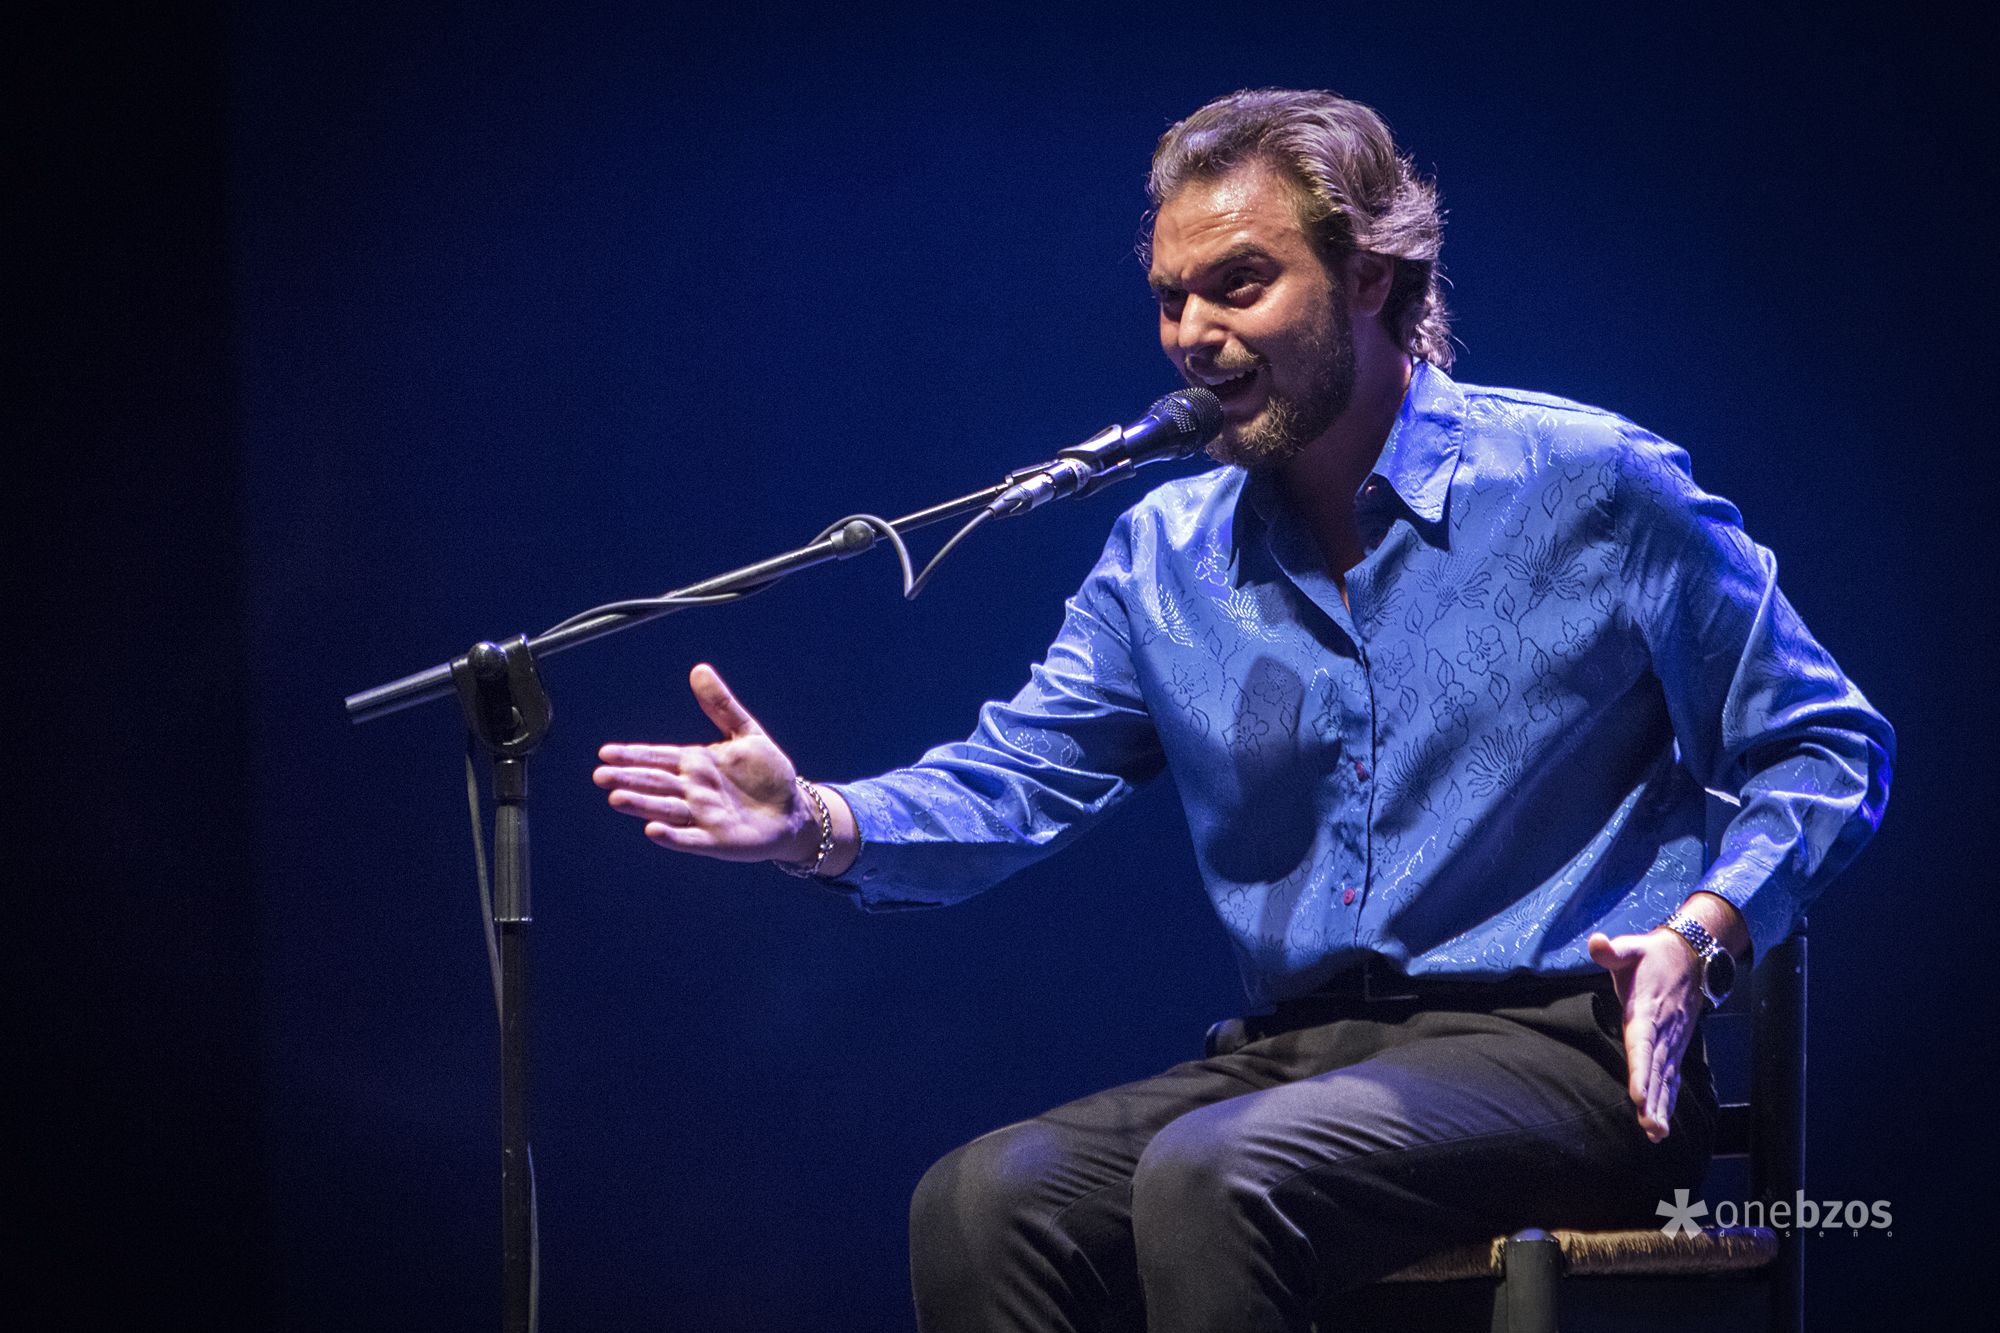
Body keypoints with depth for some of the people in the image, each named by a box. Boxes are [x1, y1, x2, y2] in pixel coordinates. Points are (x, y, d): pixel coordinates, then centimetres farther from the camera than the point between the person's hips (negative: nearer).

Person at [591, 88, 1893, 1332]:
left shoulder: (1596, 487, 0)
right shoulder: (1165, 554, 14)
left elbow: (1826, 751, 3)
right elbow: (1016, 778, 9)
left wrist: (1696, 935, -15)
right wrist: (822, 820, -12)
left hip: (1558, 1050, -5)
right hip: (1296, 1050, 5)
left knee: (1213, 1178, -32)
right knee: (983, 1199, -23)